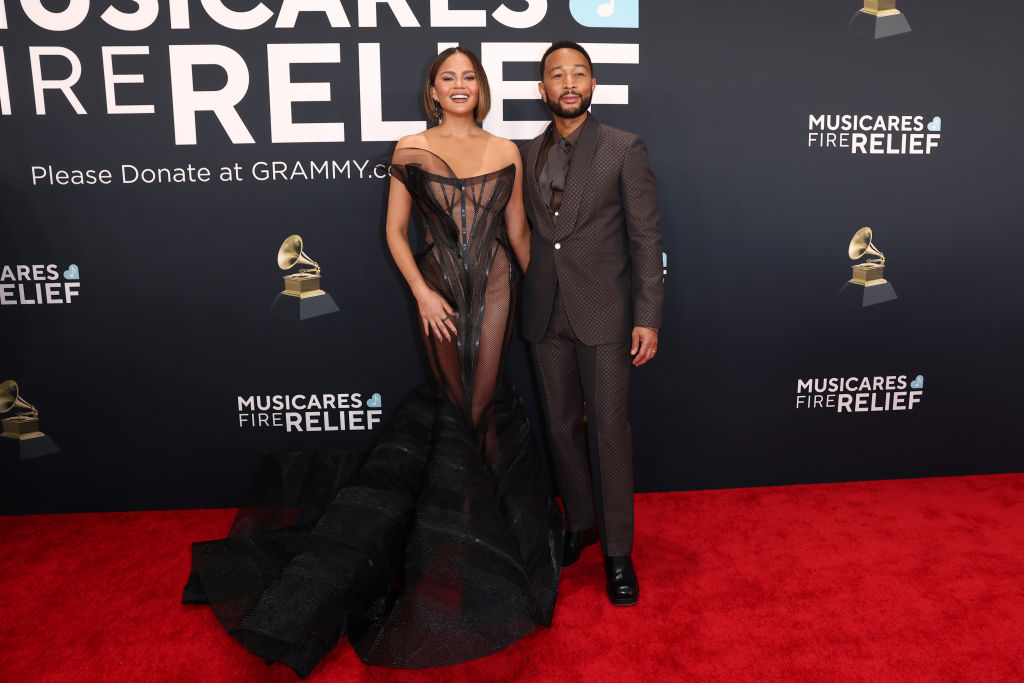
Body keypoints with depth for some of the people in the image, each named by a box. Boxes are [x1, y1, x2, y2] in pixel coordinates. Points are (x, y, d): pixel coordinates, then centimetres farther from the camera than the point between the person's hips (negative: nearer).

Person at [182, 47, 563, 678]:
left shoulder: (506, 152, 5)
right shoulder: (411, 151, 1)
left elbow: (518, 230, 10)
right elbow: (396, 231, 3)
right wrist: (421, 291, -8)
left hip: (494, 288, 1)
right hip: (439, 290, -1)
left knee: (476, 406, 2)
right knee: (456, 404, 8)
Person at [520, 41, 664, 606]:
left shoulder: (624, 149, -2)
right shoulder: (527, 154, 10)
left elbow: (646, 237, -5)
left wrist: (648, 318, -11)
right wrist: (526, 301, 8)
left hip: (603, 313, -4)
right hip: (546, 315, 4)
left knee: (609, 428, 0)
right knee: (562, 425, 12)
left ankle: (617, 549, 14)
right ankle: (580, 523, 32)